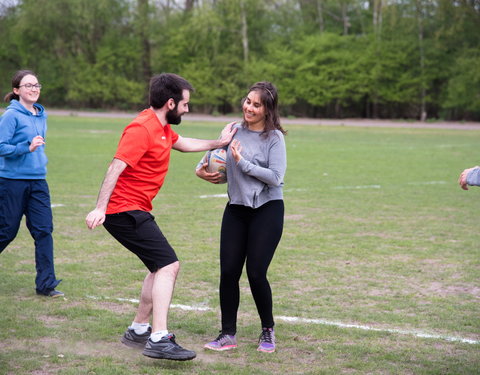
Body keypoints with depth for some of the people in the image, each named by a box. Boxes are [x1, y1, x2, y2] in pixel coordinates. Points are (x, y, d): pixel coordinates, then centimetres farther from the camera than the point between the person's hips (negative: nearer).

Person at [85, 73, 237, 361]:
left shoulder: (162, 128, 13)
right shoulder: (142, 129, -18)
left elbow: (182, 143, 34)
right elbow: (116, 167, -25)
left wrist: (218, 143, 34)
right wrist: (100, 208, -31)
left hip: (136, 211, 11)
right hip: (126, 211, -11)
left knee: (161, 267, 18)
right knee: (169, 265, -16)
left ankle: (139, 330, 27)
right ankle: (159, 339, -21)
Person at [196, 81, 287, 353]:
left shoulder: (274, 137, -8)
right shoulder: (233, 132, 6)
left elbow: (275, 177, -17)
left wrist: (243, 163, -20)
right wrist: (203, 171, -4)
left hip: (267, 210, -4)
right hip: (236, 209, 5)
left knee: (256, 273, -6)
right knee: (228, 271, 0)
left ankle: (268, 331, 17)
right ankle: (228, 335, 12)